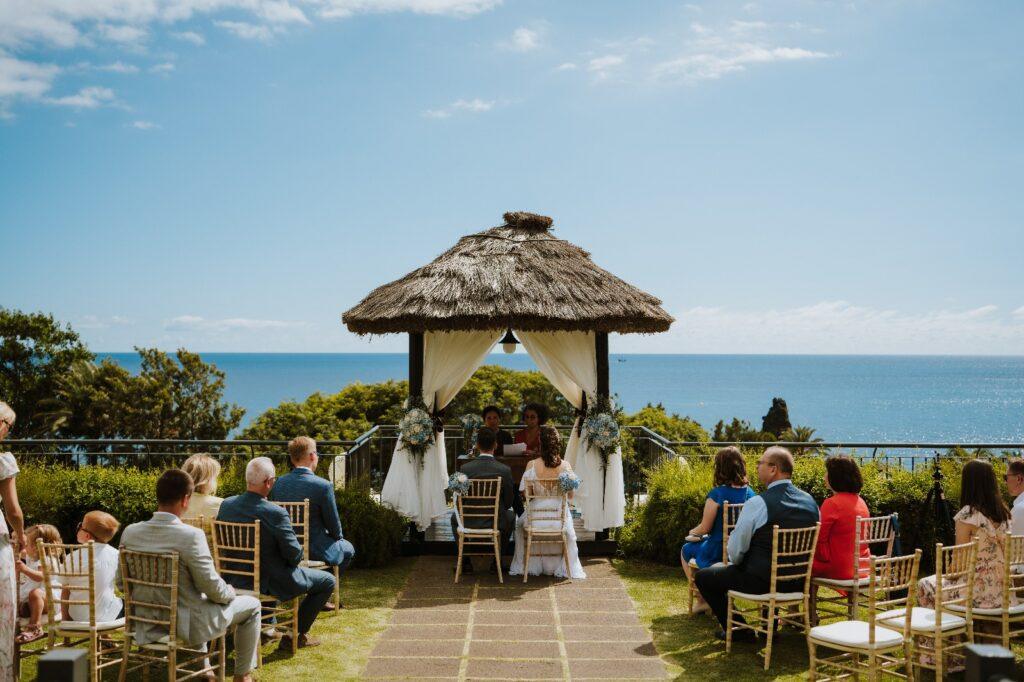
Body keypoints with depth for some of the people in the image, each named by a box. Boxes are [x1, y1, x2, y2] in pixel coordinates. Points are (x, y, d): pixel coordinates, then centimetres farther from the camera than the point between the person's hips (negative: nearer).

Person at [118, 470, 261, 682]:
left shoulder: (130, 532, -7)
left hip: (147, 625, 7)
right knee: (252, 605, 16)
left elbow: (121, 582, 5)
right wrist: (230, 593, 2)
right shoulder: (191, 535, -26)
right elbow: (212, 588, -20)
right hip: (186, 625, -6)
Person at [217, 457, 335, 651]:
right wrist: (299, 554, 3)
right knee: (327, 581, 11)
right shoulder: (275, 513, -28)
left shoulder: (226, 505, -9)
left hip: (235, 579, 7)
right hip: (271, 583, -7)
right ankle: (296, 636, 13)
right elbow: (294, 555, -20)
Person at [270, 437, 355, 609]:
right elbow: (334, 525, -11)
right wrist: (337, 536, 12)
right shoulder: (323, 485, -20)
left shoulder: (278, 483, -4)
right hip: (314, 550, -6)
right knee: (348, 548, 25)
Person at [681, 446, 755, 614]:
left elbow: (705, 528, -15)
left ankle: (701, 600, 25)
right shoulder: (750, 493, -4)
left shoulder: (716, 494, -21)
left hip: (717, 554, -6)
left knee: (687, 550, 25)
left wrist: (692, 532, 9)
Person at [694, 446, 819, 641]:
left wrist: (737, 563, 10)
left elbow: (735, 551, -12)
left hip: (760, 582, -7)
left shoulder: (757, 503, -20)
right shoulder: (810, 501, 0)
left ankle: (739, 631, 11)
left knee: (703, 577, 9)